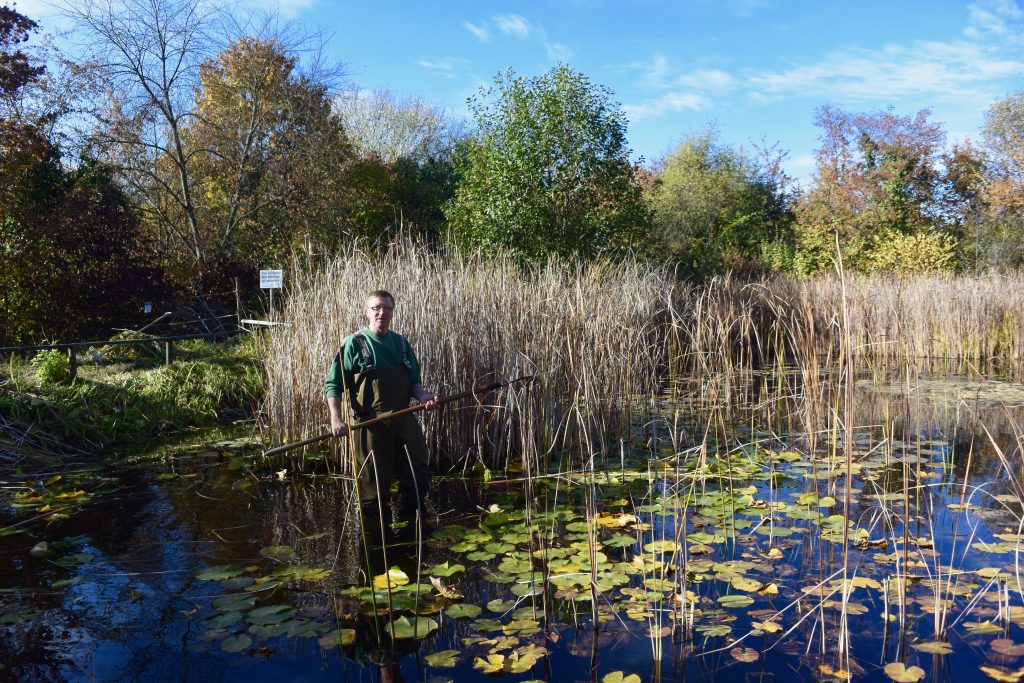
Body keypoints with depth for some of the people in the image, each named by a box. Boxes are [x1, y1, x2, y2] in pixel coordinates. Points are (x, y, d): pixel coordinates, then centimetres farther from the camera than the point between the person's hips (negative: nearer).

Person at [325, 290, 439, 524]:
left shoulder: (401, 343, 11)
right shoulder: (354, 344, -3)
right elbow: (333, 384, -4)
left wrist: (423, 396, -5)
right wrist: (336, 420, -15)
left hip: (404, 420, 5)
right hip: (370, 424, -5)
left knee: (418, 479, 7)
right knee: (374, 485, 5)